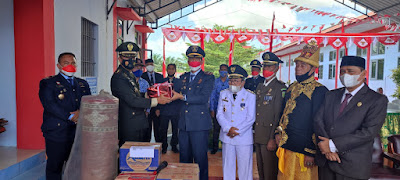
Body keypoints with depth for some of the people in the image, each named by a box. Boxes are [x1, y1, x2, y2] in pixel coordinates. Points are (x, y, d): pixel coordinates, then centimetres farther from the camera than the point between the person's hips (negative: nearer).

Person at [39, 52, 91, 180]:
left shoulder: (83, 84, 16)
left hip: (79, 132, 4)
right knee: (54, 167, 5)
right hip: (56, 132, -4)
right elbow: (49, 104, -12)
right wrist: (71, 117, -17)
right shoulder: (47, 83, 1)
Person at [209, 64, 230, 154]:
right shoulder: (215, 81, 5)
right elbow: (212, 96, 6)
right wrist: (211, 109, 0)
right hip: (216, 109, 1)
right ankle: (215, 147, 18)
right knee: (216, 128, 5)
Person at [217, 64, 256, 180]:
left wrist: (236, 131, -12)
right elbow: (219, 114, 2)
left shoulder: (250, 96, -3)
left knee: (244, 166, 5)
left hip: (244, 138, -3)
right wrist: (228, 128, -12)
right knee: (227, 165, 13)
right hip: (227, 137, 3)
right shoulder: (223, 94, 7)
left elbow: (251, 118, -7)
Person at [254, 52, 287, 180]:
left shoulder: (280, 88, -10)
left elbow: (279, 115, -15)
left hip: (269, 136, -7)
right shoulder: (259, 86, 15)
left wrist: (273, 139, -18)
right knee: (260, 169, 18)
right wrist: (254, 132, 14)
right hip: (258, 136, 7)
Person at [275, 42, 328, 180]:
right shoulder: (292, 88, 11)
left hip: (304, 150, -6)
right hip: (286, 147, 6)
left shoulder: (319, 91, -11)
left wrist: (312, 153, -15)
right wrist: (278, 132, 8)